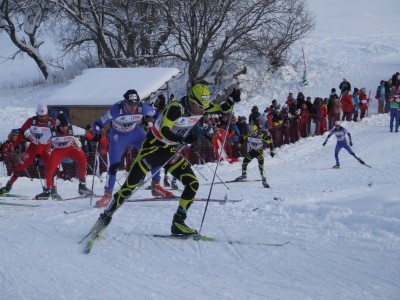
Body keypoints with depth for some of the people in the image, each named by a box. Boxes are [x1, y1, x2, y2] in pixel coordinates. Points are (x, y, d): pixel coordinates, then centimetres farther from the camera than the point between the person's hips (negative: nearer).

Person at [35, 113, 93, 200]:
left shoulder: (72, 129, -28)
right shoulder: (51, 131, -27)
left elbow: (85, 133, -14)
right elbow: (42, 143, -14)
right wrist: (38, 155, -15)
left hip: (71, 148, 0)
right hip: (58, 150, 0)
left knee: (83, 160, -26)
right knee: (50, 168, -18)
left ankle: (82, 186, -12)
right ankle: (47, 190, 6)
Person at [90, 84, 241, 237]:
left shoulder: (201, 107, -8)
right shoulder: (176, 108, -30)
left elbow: (222, 109, 6)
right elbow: (164, 131, -41)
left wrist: (232, 100, -15)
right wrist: (181, 140, -58)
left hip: (172, 151, 7)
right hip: (154, 147, -7)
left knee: (193, 184, -6)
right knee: (130, 186, -7)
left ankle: (178, 223, 4)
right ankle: (105, 217, 8)